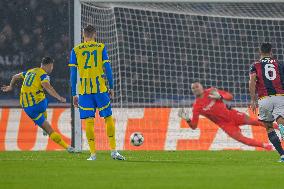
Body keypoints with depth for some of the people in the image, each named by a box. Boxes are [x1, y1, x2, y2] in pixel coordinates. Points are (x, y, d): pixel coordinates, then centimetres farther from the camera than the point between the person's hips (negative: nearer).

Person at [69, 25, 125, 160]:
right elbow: (107, 68, 0)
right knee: (108, 118, 8)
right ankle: (113, 151, 4)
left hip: (84, 90, 1)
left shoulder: (75, 50, 6)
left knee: (89, 121, 1)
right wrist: (111, 88, 7)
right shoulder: (101, 47, 4)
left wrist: (74, 94, 7)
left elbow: (73, 73, 4)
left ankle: (93, 154, -2)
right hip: (100, 88, -1)